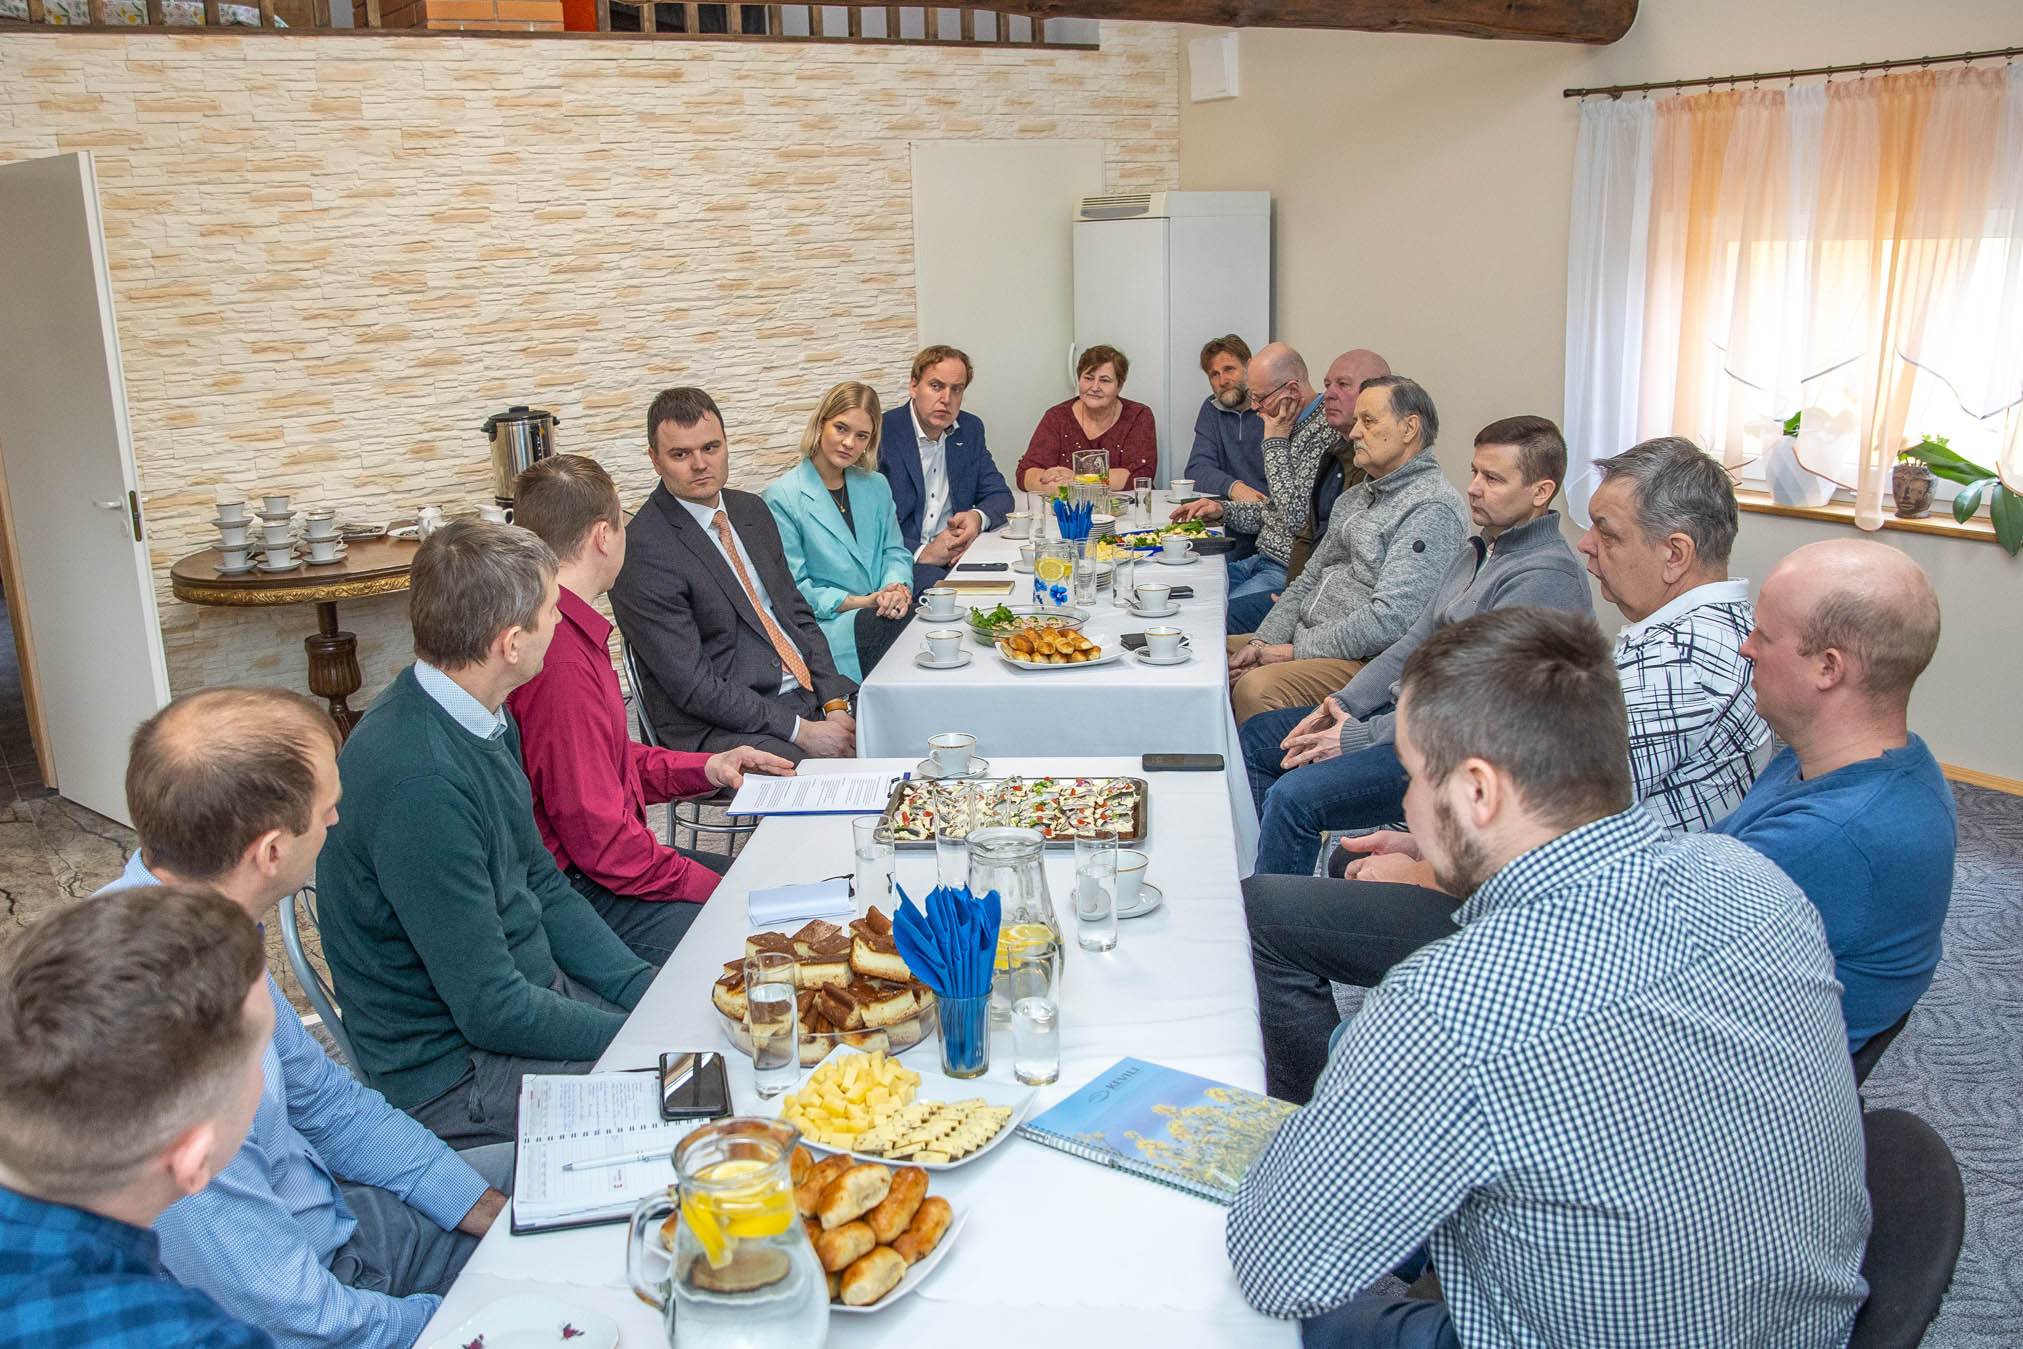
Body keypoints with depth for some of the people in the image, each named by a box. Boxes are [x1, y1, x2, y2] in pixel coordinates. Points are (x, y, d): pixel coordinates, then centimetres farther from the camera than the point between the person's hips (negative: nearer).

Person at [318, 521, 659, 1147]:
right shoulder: (419, 780, -29)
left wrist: (652, 991, 1)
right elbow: (491, 1010, -25)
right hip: (457, 1071, -9)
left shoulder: (486, 720, 2)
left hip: (534, 990, 9)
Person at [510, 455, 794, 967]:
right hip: (576, 895, -11)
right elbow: (598, 836, -24)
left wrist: (703, 770, 10)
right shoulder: (561, 661, -25)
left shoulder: (567, 629, 9)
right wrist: (708, 886, -14)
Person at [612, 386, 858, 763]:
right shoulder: (641, 550, -12)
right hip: (721, 729, -8)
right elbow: (691, 686, -15)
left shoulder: (751, 511, 13)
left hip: (810, 697, 8)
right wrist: (800, 731, -18)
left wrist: (834, 703, -1)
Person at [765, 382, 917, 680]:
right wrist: (859, 602, -17)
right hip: (823, 627, -5)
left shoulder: (876, 487, 17)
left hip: (881, 615, 5)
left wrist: (898, 589, -8)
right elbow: (792, 587, -6)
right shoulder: (781, 497, -3)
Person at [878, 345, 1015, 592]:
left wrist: (977, 517, -9)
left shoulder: (971, 429, 13)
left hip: (957, 555, 7)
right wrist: (921, 553, -25)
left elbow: (999, 495, 16)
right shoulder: (882, 435, -8)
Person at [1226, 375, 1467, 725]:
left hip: (1367, 662, -9)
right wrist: (1262, 642, 3)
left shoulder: (1433, 508, -14)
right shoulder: (1358, 496, 19)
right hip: (1304, 642, 10)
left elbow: (1389, 620, -22)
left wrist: (1295, 651, -16)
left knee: (1256, 688, -31)